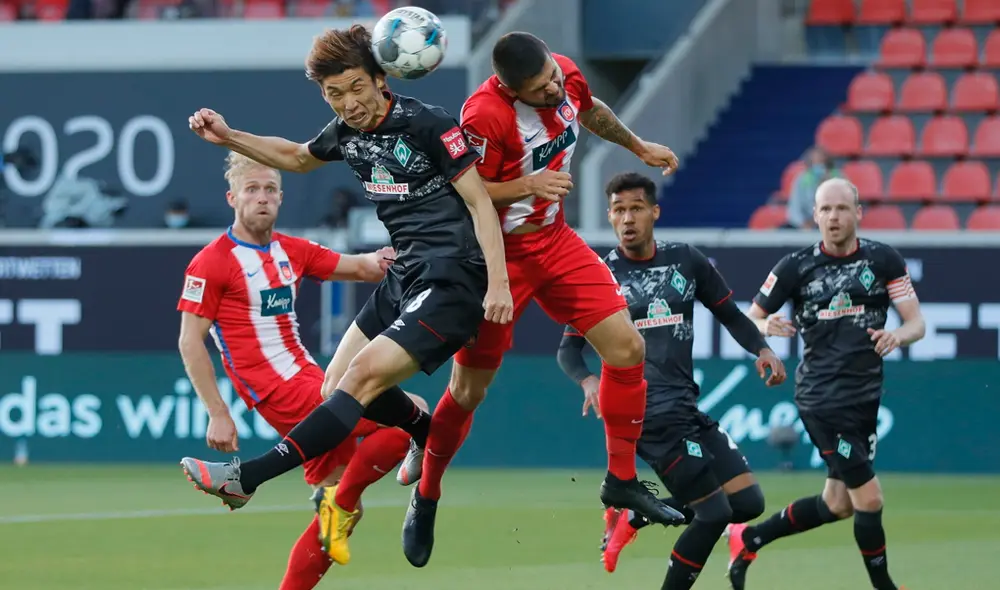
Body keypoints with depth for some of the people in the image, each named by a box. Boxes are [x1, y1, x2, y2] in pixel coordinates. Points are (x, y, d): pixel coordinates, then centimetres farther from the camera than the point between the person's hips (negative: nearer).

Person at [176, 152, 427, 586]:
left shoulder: (292, 251, 12)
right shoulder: (211, 264, -8)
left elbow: (359, 268, 15)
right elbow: (190, 342, -8)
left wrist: (379, 261, -10)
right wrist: (218, 415, -14)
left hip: (309, 382, 8)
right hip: (279, 392, -8)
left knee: (342, 507, 7)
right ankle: (339, 502, -9)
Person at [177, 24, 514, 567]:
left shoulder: (426, 124, -15)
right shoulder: (348, 133, 7)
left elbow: (479, 201, -13)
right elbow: (297, 157, 28)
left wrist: (498, 282, -21)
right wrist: (229, 138, 15)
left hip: (451, 283, -9)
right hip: (405, 277, 9)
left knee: (363, 377, -18)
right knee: (337, 384, 9)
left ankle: (247, 478, -23)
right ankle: (436, 437, 32)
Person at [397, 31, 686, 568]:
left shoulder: (567, 76, -7)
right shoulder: (485, 115, -29)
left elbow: (592, 112, 18)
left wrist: (639, 146, 31)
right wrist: (528, 185, -31)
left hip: (555, 242, 6)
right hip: (498, 255, -6)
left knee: (626, 346, -4)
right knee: (469, 388, 1)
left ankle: (621, 480, 11)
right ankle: (425, 498, 24)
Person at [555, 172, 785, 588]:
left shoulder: (686, 261, 9)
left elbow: (730, 315, 17)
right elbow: (569, 349, 1)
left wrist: (761, 349, -3)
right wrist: (588, 380, -21)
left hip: (686, 407, 6)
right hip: (647, 412, -6)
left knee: (748, 503, 3)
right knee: (715, 512, -12)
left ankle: (632, 517, 14)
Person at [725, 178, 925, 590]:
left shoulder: (884, 260, 1)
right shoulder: (796, 266, -4)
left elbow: (916, 323, 0)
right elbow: (749, 320, 4)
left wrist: (899, 336, -23)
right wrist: (767, 327, -20)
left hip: (865, 395, 5)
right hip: (822, 396, -5)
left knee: (838, 505, 13)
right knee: (868, 498, -11)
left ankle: (747, 540, 30)